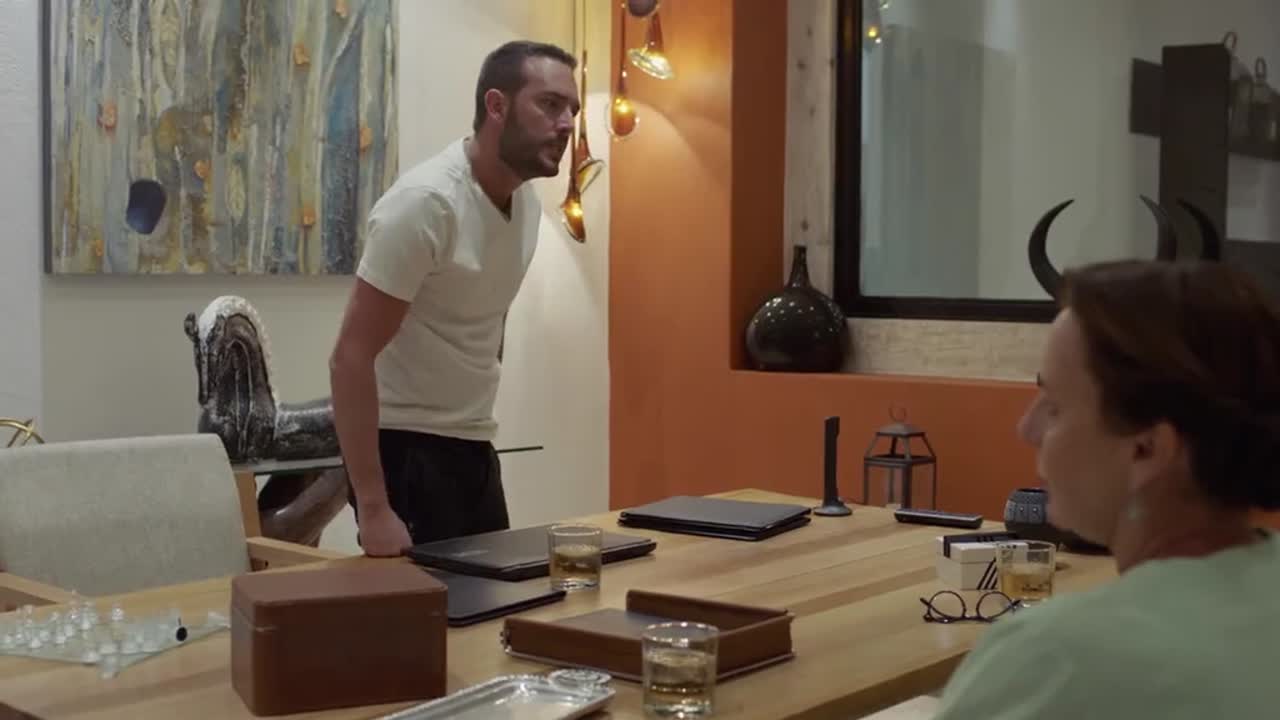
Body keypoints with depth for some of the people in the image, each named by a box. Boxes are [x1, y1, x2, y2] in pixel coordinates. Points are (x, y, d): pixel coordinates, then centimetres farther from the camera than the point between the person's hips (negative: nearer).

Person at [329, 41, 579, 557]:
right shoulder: (426, 202, -20)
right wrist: (372, 509, -24)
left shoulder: (527, 202, 4)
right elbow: (350, 358, -21)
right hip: (405, 450, -7)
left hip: (474, 449, 8)